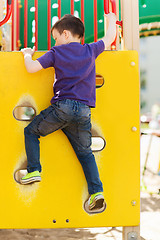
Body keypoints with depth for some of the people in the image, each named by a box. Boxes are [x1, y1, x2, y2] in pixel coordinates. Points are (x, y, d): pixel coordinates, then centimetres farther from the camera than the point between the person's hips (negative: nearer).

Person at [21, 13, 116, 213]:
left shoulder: (56, 53, 4)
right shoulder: (91, 50, 12)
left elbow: (31, 68, 1)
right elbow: (110, 38, 28)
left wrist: (27, 54, 23)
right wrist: (111, 20, 47)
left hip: (62, 107, -3)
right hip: (84, 111, 4)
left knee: (31, 131, 17)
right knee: (85, 152, 13)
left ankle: (34, 171, 10)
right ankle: (96, 191, 3)